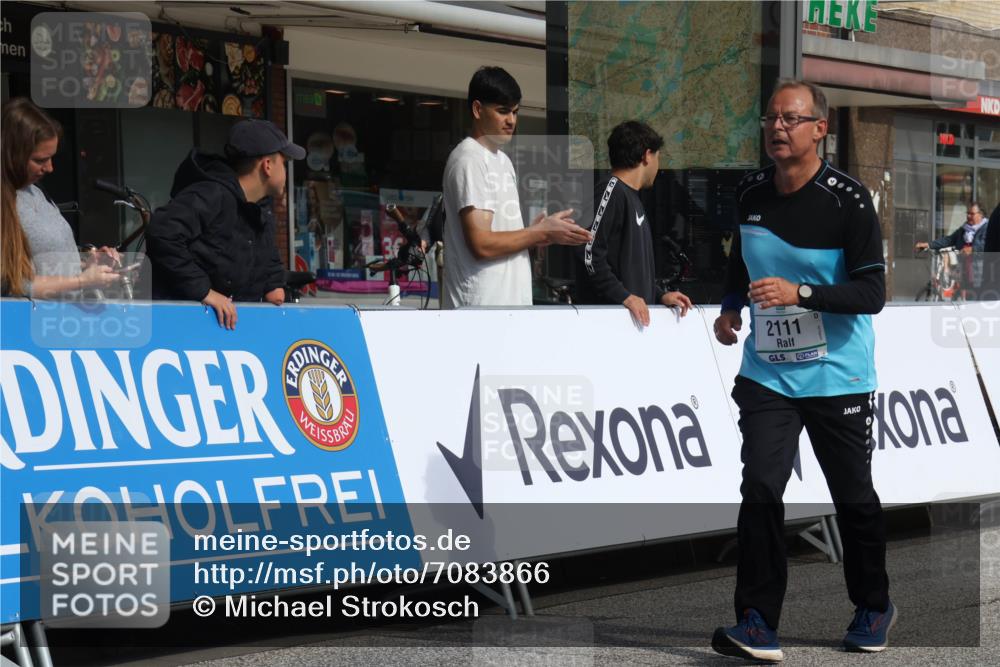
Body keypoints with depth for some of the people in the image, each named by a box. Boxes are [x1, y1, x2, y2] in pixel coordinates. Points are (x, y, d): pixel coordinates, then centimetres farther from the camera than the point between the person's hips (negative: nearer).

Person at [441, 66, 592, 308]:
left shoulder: (503, 161, 20)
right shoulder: (469, 161, -10)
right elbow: (481, 244, -17)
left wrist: (537, 233, 4)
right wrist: (542, 232, -8)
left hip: (512, 305, 9)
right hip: (479, 307, -9)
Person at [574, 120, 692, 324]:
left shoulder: (632, 197, 22)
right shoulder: (611, 191, -8)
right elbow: (589, 255, -18)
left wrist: (660, 296, 14)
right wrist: (624, 297, -18)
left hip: (636, 313, 9)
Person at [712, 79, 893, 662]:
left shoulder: (848, 200, -14)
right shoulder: (750, 194, 2)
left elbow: (873, 293, -17)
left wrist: (800, 294, -29)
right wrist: (733, 306, 5)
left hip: (838, 378, -3)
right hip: (767, 374, 3)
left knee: (854, 498, 9)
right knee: (760, 488, -11)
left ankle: (874, 608, 31)